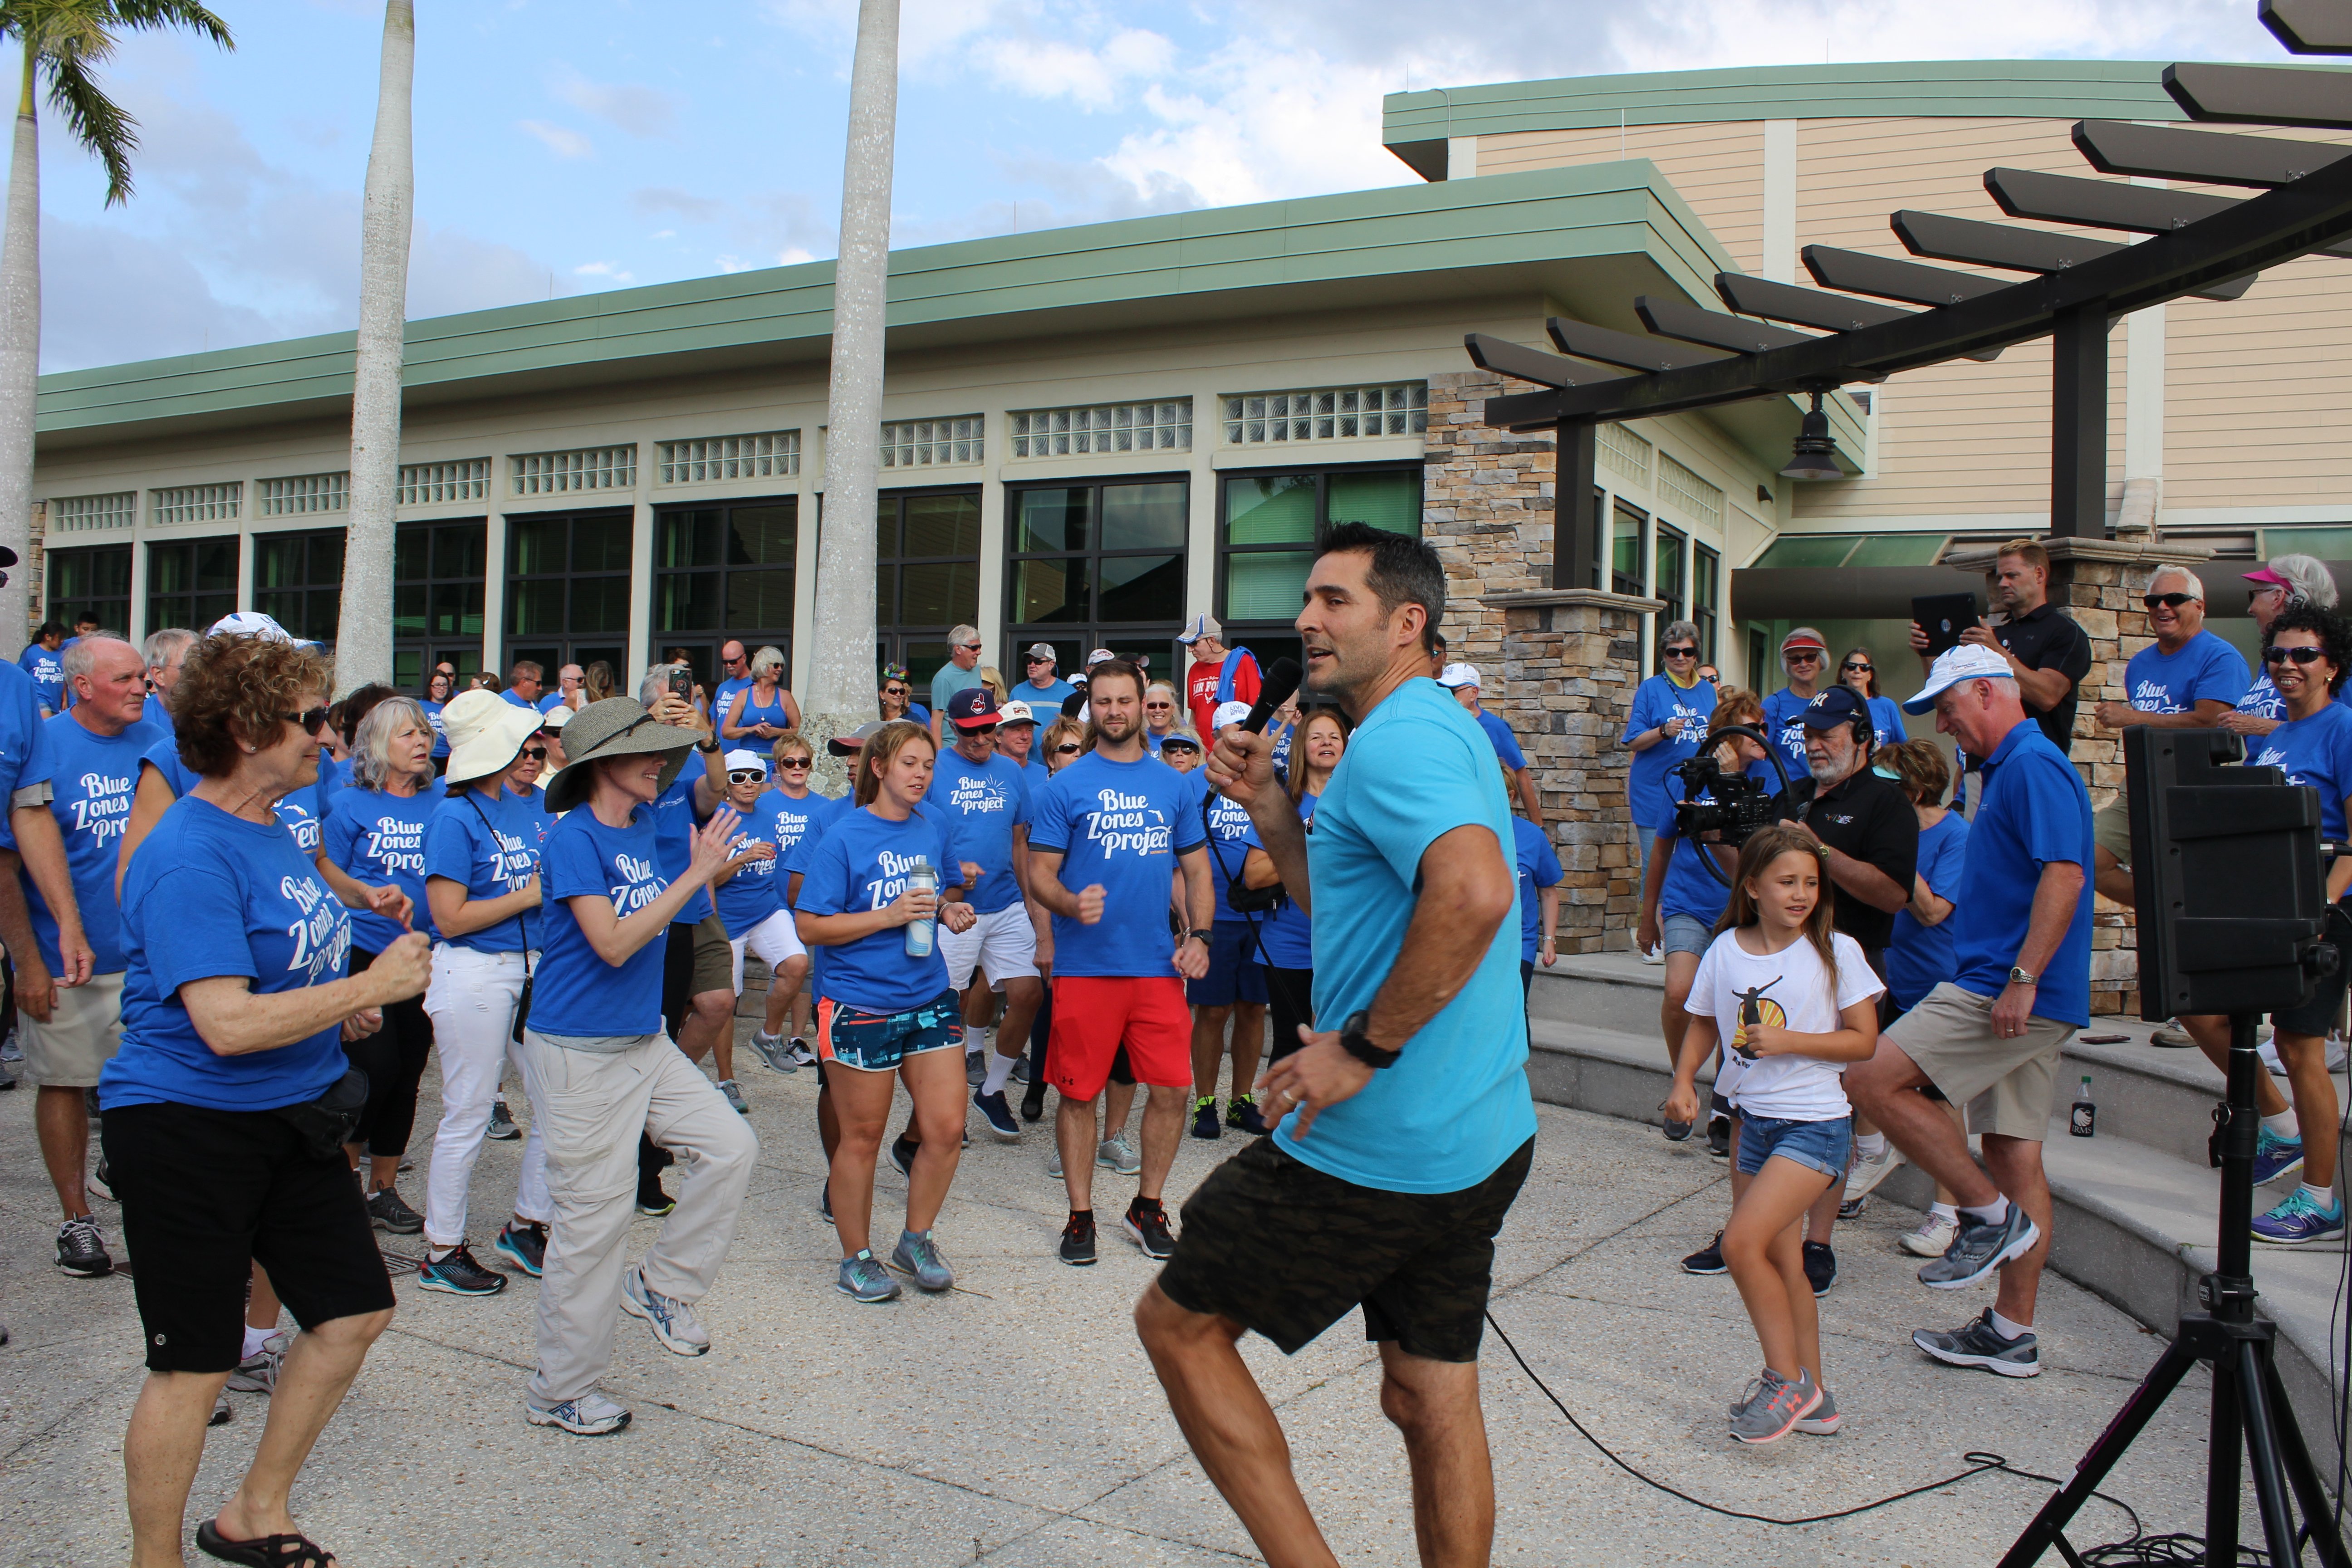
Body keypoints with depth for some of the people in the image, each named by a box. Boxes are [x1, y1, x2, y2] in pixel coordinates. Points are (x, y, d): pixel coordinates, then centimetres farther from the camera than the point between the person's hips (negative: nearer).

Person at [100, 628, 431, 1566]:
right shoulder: (189, 857, -21)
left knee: (355, 1311, 14)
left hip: (289, 1116, 9)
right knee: (194, 1367, 2)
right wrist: (371, 986, -22)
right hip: (187, 1128, -9)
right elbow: (226, 1024, -30)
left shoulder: (270, 828, 9)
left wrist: (339, 1013, 8)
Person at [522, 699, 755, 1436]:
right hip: (579, 1052, -8)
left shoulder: (649, 824, 4)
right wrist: (694, 875, -25)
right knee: (592, 1217, 1)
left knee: (731, 1146, 1)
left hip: (646, 1040, 8)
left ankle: (660, 1285, 20)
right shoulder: (574, 837, -17)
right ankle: (559, 1393, 18)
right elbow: (613, 943, -26)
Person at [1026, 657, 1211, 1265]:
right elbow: (1040, 872, -2)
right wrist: (1070, 905, -23)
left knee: (1171, 1089, 3)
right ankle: (1080, 1215, 20)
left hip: (1158, 965, 3)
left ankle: (1148, 1206, 23)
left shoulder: (1172, 784, 9)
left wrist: (1198, 936, 0)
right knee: (1079, 1093, 4)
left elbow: (1197, 868, 14)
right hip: (1084, 965, -3)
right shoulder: (1066, 786, -1)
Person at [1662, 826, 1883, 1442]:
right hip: (1756, 1120, 5)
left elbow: (1864, 1040, -7)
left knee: (1742, 1242, -16)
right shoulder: (1726, 951, 1)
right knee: (1782, 1260, 12)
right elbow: (1704, 1023, 13)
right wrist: (1683, 1081, -2)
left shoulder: (1836, 951, -8)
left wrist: (1787, 1041, -18)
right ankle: (1813, 1398, 26)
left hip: (1816, 1122, -5)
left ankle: (1787, 1379, 1)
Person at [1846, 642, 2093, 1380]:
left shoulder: (2033, 766, -11)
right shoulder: (2009, 770, 21)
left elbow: (2064, 875, -23)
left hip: (2010, 991, -11)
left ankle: (1990, 1214, -3)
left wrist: (2022, 979, -26)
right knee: (2014, 1152, 11)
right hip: (2016, 996, 11)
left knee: (1873, 1078, -14)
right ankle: (2012, 1332, 16)